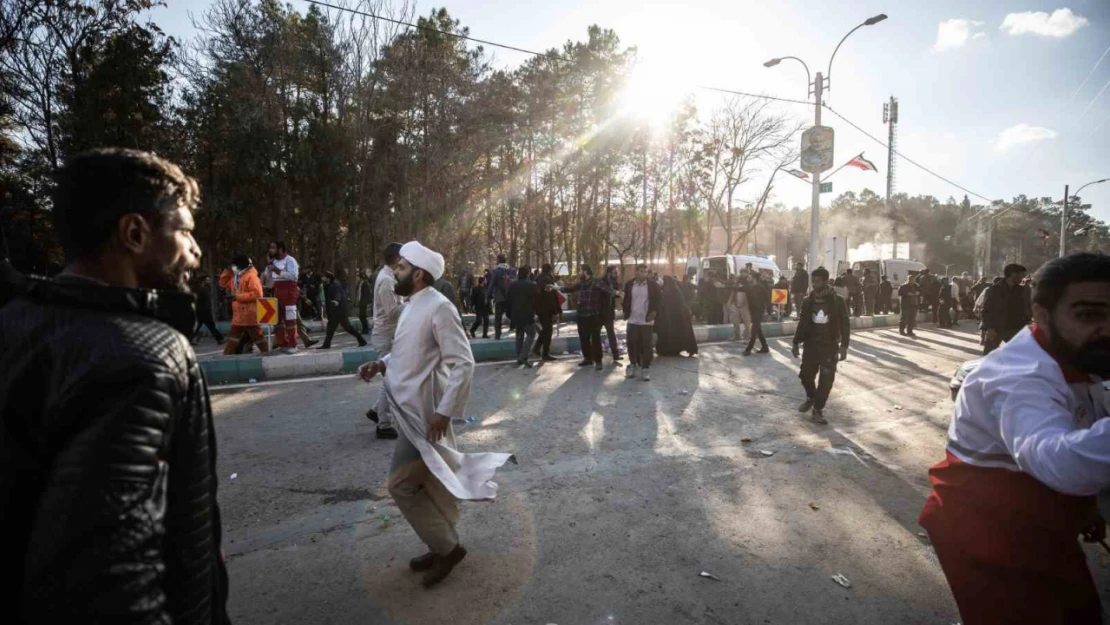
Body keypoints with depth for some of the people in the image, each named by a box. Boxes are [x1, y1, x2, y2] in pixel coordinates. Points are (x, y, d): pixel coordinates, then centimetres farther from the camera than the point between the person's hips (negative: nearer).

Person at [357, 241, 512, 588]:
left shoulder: (439, 307, -20)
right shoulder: (413, 306, 9)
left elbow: (463, 363, -22)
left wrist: (444, 411, -24)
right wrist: (381, 364, 4)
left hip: (425, 412, -9)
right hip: (414, 409, 9)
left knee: (401, 484, -2)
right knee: (434, 483, 18)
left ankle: (446, 547, 13)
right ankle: (445, 545, 33)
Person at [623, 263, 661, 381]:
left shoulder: (653, 285, -4)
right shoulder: (629, 284, 2)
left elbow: (659, 300, 1)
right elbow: (625, 299, 12)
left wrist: (655, 311, -9)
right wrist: (625, 310, -1)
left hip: (647, 320, -2)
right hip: (632, 320, 2)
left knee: (647, 345, 1)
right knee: (632, 344, 7)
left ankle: (646, 368, 9)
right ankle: (633, 364, 24)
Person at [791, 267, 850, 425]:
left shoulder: (837, 301, -7)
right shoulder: (807, 301, 2)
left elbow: (845, 325, -4)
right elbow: (802, 323, 8)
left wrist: (843, 345, -10)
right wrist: (796, 343, 7)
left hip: (829, 346, -2)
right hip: (811, 345, 3)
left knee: (826, 380, -2)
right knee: (805, 375, 5)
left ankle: (818, 410, 11)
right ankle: (811, 397, 34)